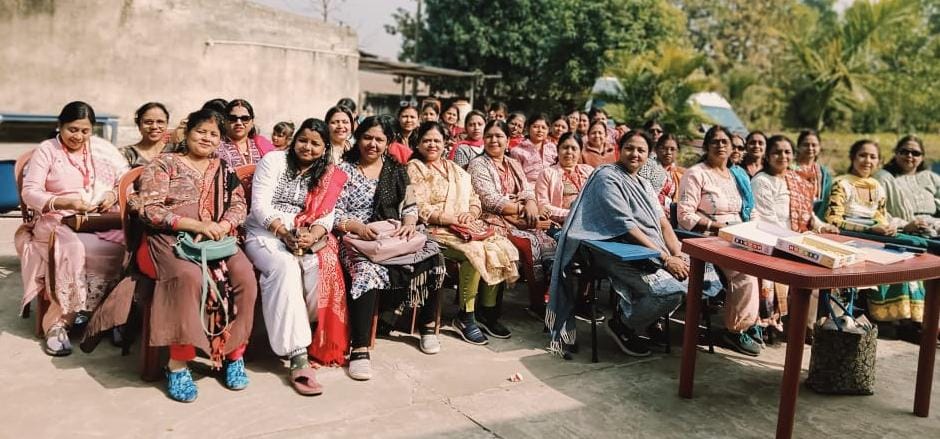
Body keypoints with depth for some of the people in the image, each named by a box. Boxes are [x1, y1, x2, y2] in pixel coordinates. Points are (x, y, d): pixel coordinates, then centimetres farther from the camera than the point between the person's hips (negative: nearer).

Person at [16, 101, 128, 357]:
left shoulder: (103, 148, 13)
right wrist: (64, 203, -22)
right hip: (59, 221, -2)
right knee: (72, 249, -37)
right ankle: (57, 323, -25)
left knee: (124, 244, -31)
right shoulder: (46, 150, 3)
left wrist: (114, 194, -11)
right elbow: (30, 192, -5)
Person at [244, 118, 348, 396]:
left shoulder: (330, 175, 10)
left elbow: (326, 216, 2)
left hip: (305, 237, 3)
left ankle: (319, 338, -12)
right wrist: (285, 234, -20)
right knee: (286, 267, -34)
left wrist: (312, 236, -20)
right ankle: (298, 354, -36)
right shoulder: (273, 161, 0)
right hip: (265, 234, -3)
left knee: (322, 266, -30)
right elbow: (260, 206, -8)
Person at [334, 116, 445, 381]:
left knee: (432, 256, -21)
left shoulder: (396, 170, 17)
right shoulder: (344, 170, 4)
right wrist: (358, 227, -20)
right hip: (356, 239, -4)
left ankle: (427, 326, -2)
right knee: (367, 270, -36)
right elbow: (334, 214, -2)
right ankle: (359, 349, -34)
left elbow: (410, 206, 15)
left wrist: (409, 223, -7)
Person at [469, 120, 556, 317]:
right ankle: (538, 301, -13)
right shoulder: (478, 165, 0)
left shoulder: (514, 164, 20)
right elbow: (490, 200, -12)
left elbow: (527, 190, 8)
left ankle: (548, 295, -10)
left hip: (523, 219, 6)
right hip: (496, 220, -6)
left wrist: (531, 204, -16)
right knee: (531, 244, -26)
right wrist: (522, 209, -15)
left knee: (549, 242, -18)